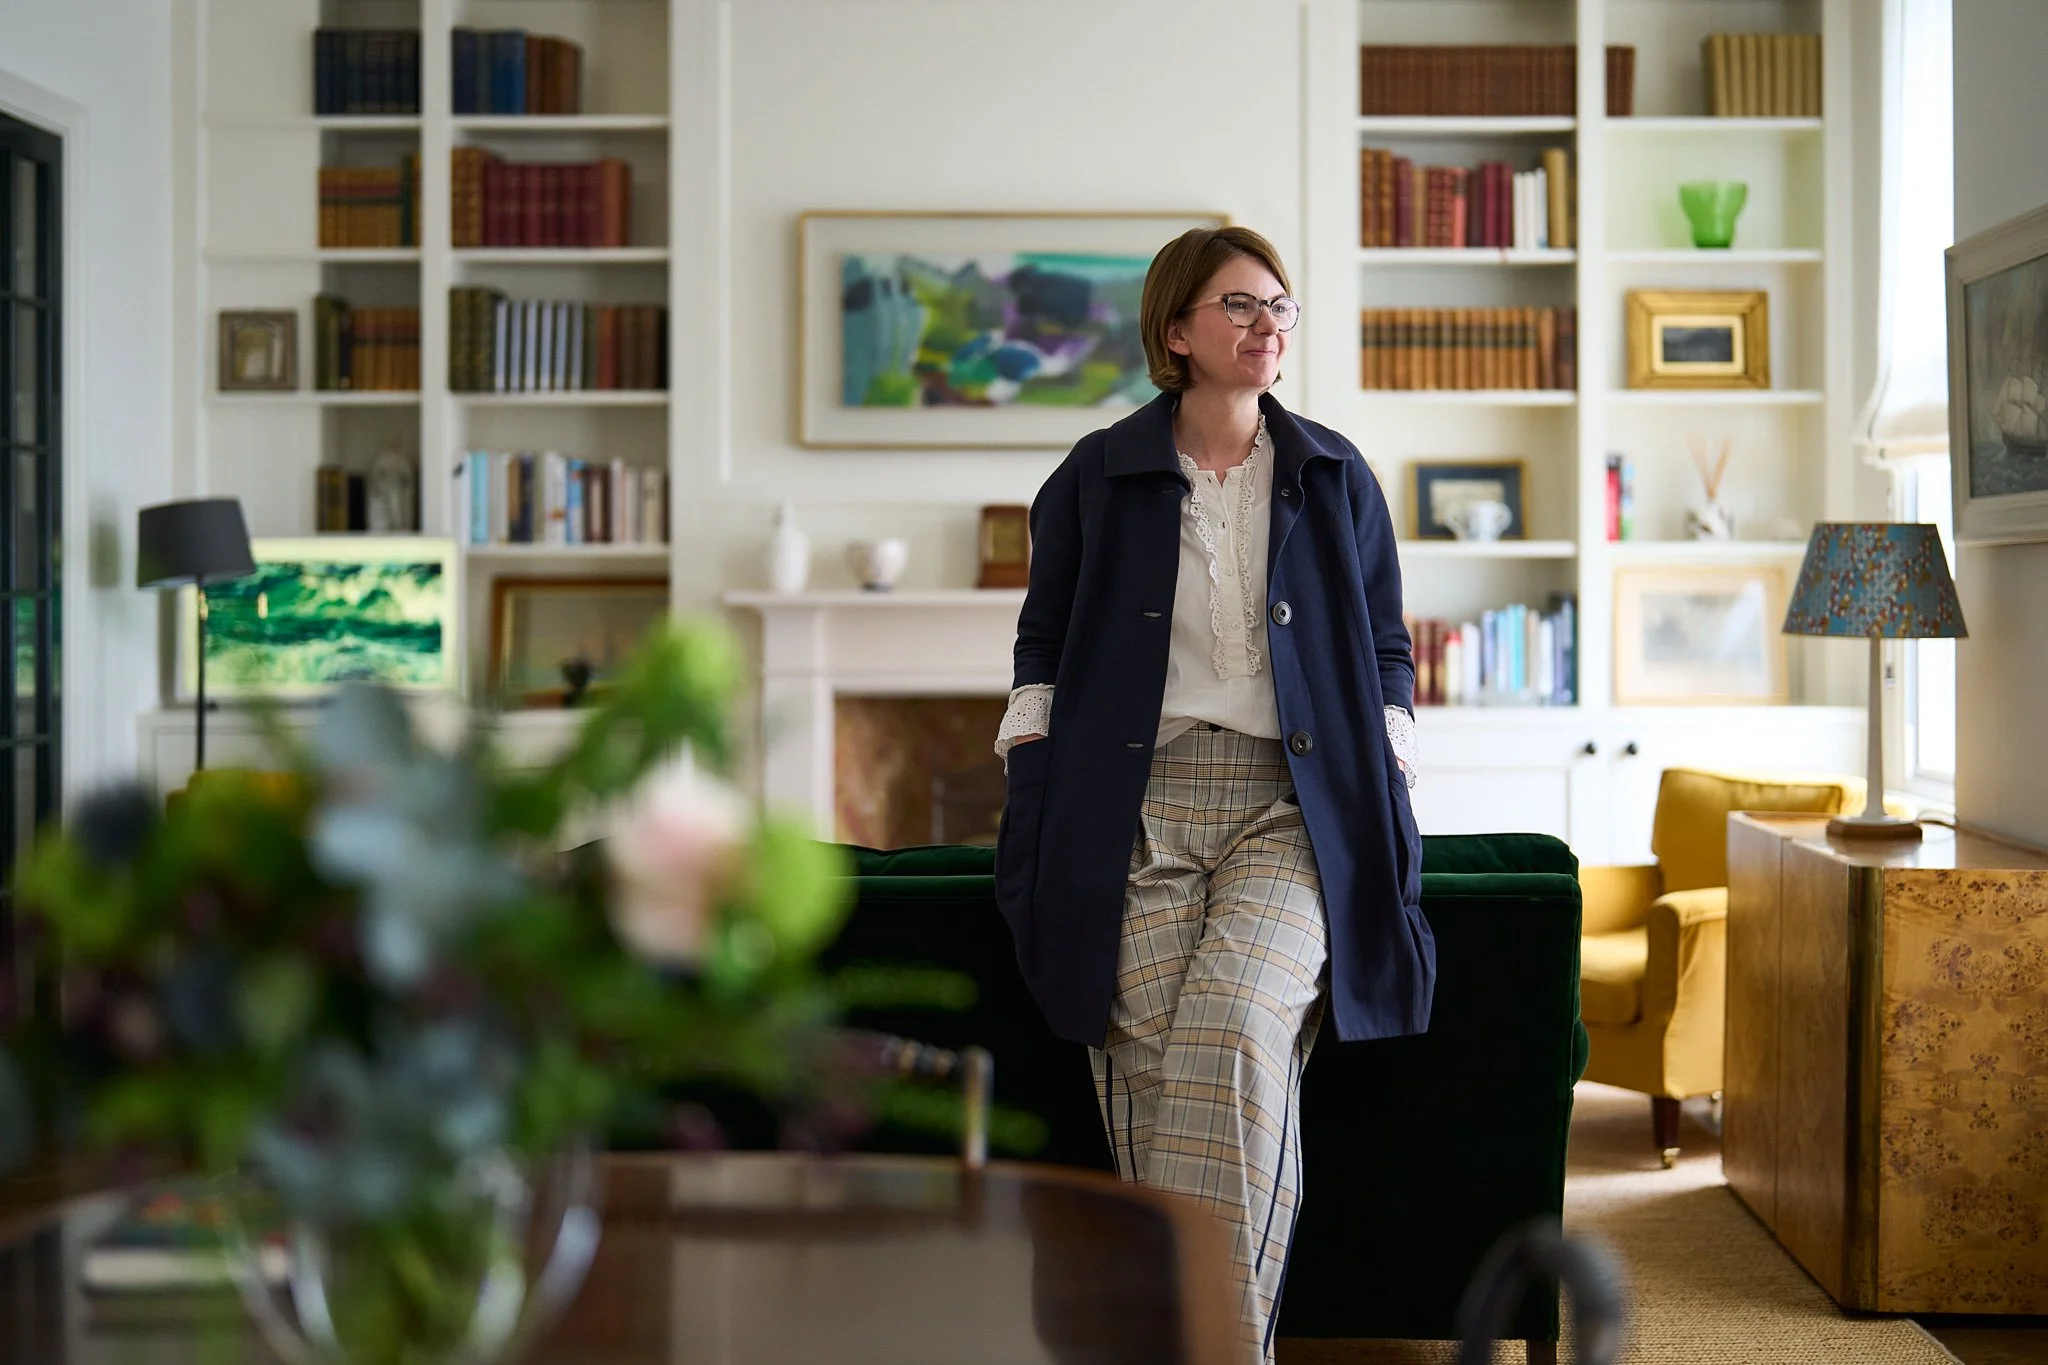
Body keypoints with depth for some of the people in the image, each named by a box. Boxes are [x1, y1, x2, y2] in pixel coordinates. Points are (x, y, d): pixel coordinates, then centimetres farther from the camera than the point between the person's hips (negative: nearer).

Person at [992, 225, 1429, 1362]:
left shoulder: (1335, 479, 14)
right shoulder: (1097, 478, 10)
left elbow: (1387, 658, 18)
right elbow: (1042, 659, 14)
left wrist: (1385, 818, 7)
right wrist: (1032, 822, 4)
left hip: (1292, 810, 0)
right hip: (1136, 809, 0)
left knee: (1236, 1031, -25)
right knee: (1148, 1053, -17)